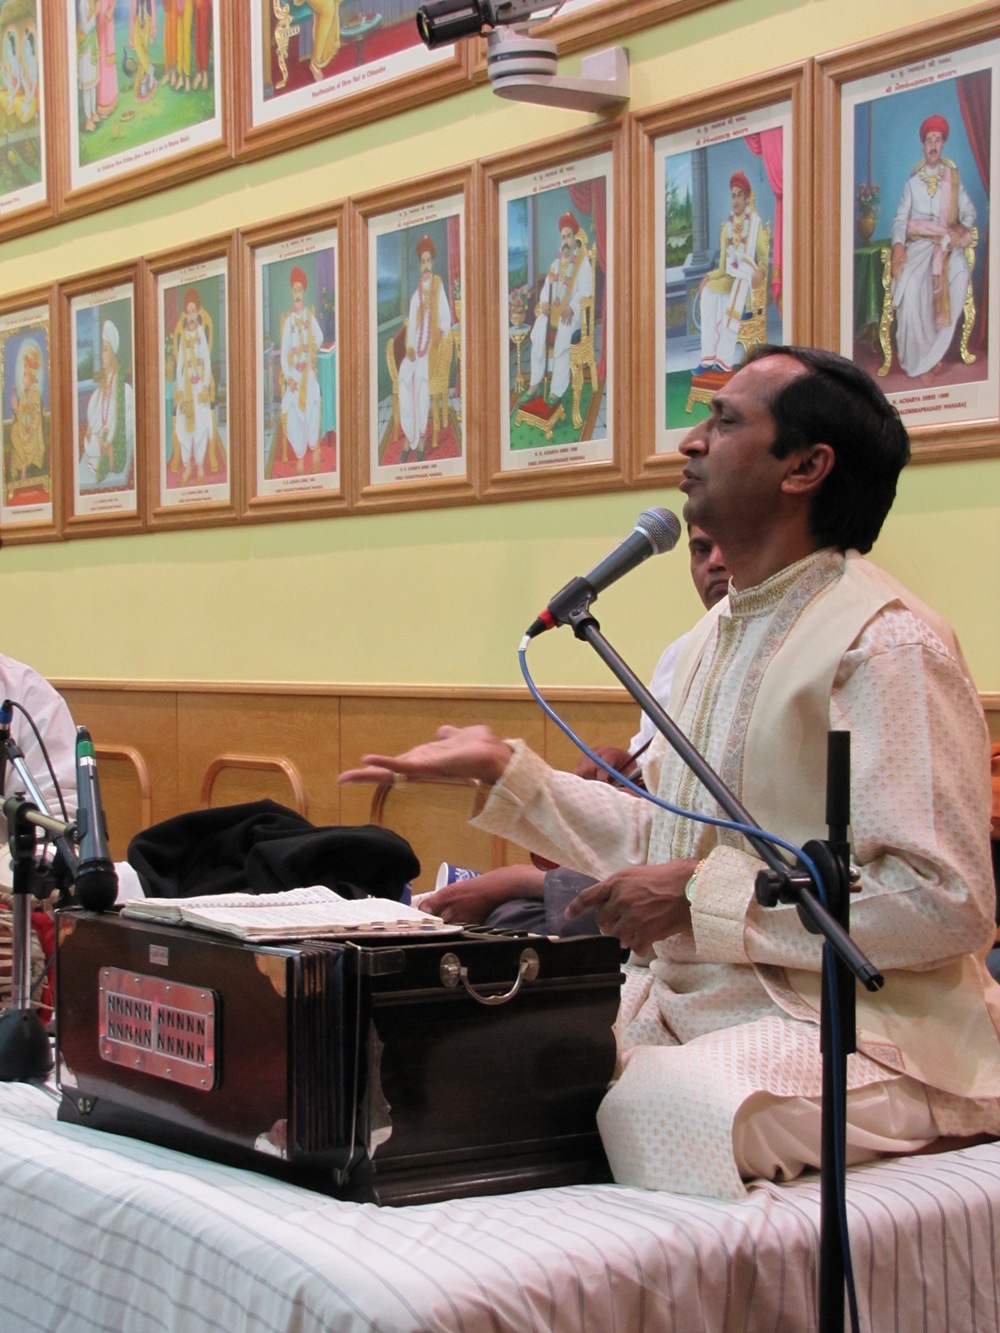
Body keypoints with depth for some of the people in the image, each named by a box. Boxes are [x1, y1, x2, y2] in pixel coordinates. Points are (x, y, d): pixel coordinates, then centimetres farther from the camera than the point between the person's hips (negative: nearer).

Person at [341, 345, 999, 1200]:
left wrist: (701, 897, -18)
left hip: (837, 1025, -8)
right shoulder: (714, 639, 17)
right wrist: (502, 771, 17)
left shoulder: (888, 644, -13)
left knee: (651, 1112, -34)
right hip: (687, 996, 8)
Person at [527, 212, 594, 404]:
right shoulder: (556, 263, 18)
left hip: (572, 312, -6)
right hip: (552, 309, 6)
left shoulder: (583, 262, -2)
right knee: (540, 328, -23)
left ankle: (557, 389, -30)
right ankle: (536, 383, -20)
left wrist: (571, 307, -26)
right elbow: (546, 287, 15)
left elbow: (585, 290, -12)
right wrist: (544, 302, -7)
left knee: (562, 333, -32)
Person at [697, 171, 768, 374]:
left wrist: (761, 271, -23)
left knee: (737, 291, -35)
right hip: (729, 278, 5)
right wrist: (708, 276, -6)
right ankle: (708, 356, -28)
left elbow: (763, 258, -2)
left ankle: (725, 358, -40)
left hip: (747, 279, -5)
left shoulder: (754, 223, 2)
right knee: (708, 291, -24)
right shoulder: (726, 227, 15)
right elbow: (722, 268, 13)